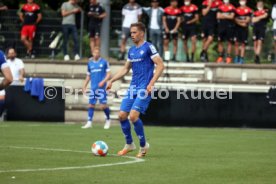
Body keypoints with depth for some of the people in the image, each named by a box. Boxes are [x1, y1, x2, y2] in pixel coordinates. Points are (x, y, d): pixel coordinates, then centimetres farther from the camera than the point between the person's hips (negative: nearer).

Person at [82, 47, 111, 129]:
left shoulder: (104, 62, 1)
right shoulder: (90, 63, 13)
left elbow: (108, 74, 0)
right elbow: (88, 76, 21)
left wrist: (103, 82, -14)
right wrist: (84, 86, 15)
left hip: (101, 87, -4)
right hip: (93, 88, 4)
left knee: (103, 105, -9)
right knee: (91, 105, 0)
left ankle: (108, 120, 12)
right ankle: (89, 122, 3)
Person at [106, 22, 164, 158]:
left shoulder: (148, 47, -7)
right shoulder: (131, 50, 15)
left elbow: (160, 65, -12)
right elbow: (125, 69, 24)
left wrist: (151, 83, -19)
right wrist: (112, 80, 14)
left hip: (144, 88, -7)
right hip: (133, 88, 7)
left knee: (133, 116, -18)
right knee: (122, 115, 1)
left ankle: (143, 145, 0)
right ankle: (129, 144, 18)